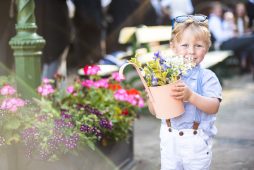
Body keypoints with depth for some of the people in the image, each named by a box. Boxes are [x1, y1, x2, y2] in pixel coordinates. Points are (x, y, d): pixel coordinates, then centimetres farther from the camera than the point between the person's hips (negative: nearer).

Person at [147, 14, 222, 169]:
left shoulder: (207, 77, -9)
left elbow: (214, 107, -19)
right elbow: (153, 110, 2)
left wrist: (190, 95, -32)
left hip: (196, 141, -2)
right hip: (170, 139, 3)